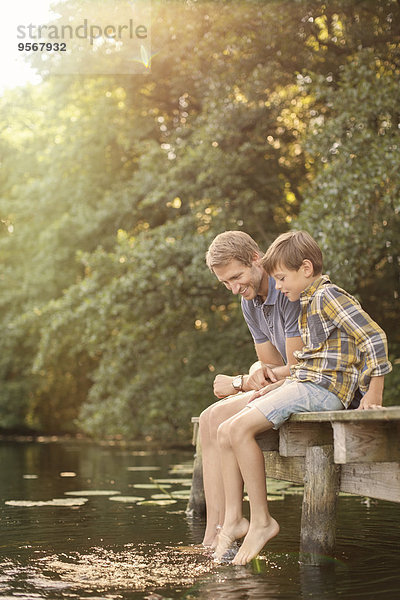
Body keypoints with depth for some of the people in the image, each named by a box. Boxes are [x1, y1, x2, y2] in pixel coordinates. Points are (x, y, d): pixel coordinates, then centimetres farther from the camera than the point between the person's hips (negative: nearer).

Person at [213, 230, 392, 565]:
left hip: (322, 389, -10)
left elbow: (374, 337, -16)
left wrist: (373, 397, -17)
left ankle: (262, 521, -15)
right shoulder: (309, 304, 23)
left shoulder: (328, 296, -8)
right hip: (302, 384, 10)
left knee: (240, 428, -23)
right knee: (226, 431, -1)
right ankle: (234, 519, -3)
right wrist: (275, 388, 17)